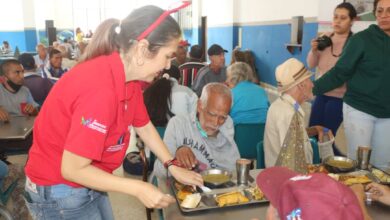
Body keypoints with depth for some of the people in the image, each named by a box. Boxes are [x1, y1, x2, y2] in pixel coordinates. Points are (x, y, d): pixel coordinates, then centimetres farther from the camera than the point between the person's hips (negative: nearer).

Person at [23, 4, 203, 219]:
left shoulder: (128, 77, -7)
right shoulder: (100, 88, -34)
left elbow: (144, 127, 6)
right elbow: (72, 169, -29)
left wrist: (173, 167, 2)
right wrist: (139, 189, -24)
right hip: (59, 192, -7)